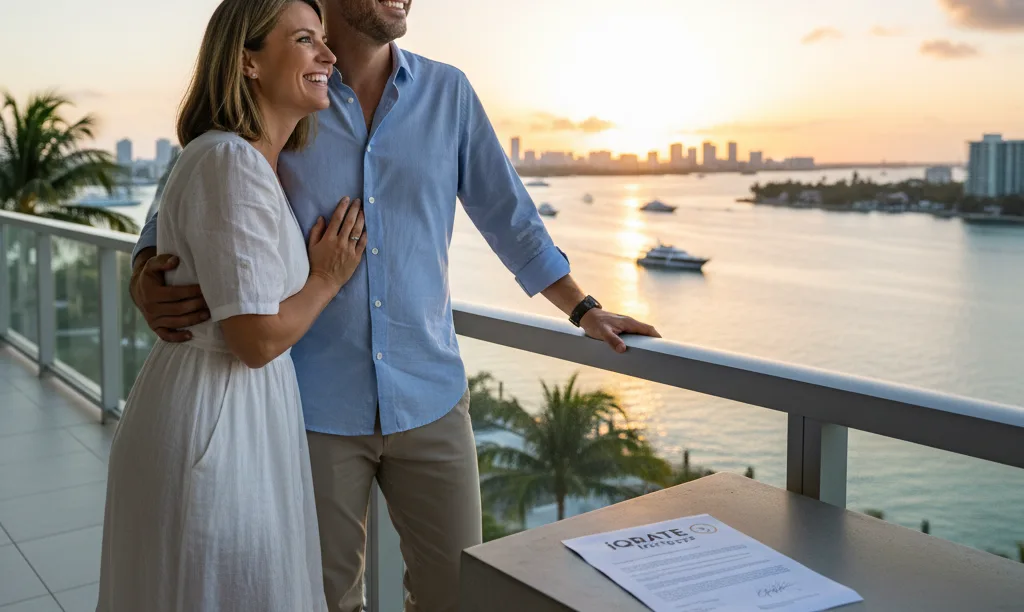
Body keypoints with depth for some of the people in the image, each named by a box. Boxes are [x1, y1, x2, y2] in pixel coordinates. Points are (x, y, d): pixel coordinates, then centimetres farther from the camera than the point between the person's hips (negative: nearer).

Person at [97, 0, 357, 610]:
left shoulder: (256, 161, 11)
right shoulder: (232, 162, -21)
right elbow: (258, 338, -23)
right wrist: (327, 279, -6)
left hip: (235, 410, 10)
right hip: (214, 420, -10)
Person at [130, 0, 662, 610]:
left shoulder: (449, 92, 4)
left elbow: (509, 216, 12)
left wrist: (583, 308, 13)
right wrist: (147, 281, -15)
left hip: (431, 399, 2)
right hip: (315, 406, -1)